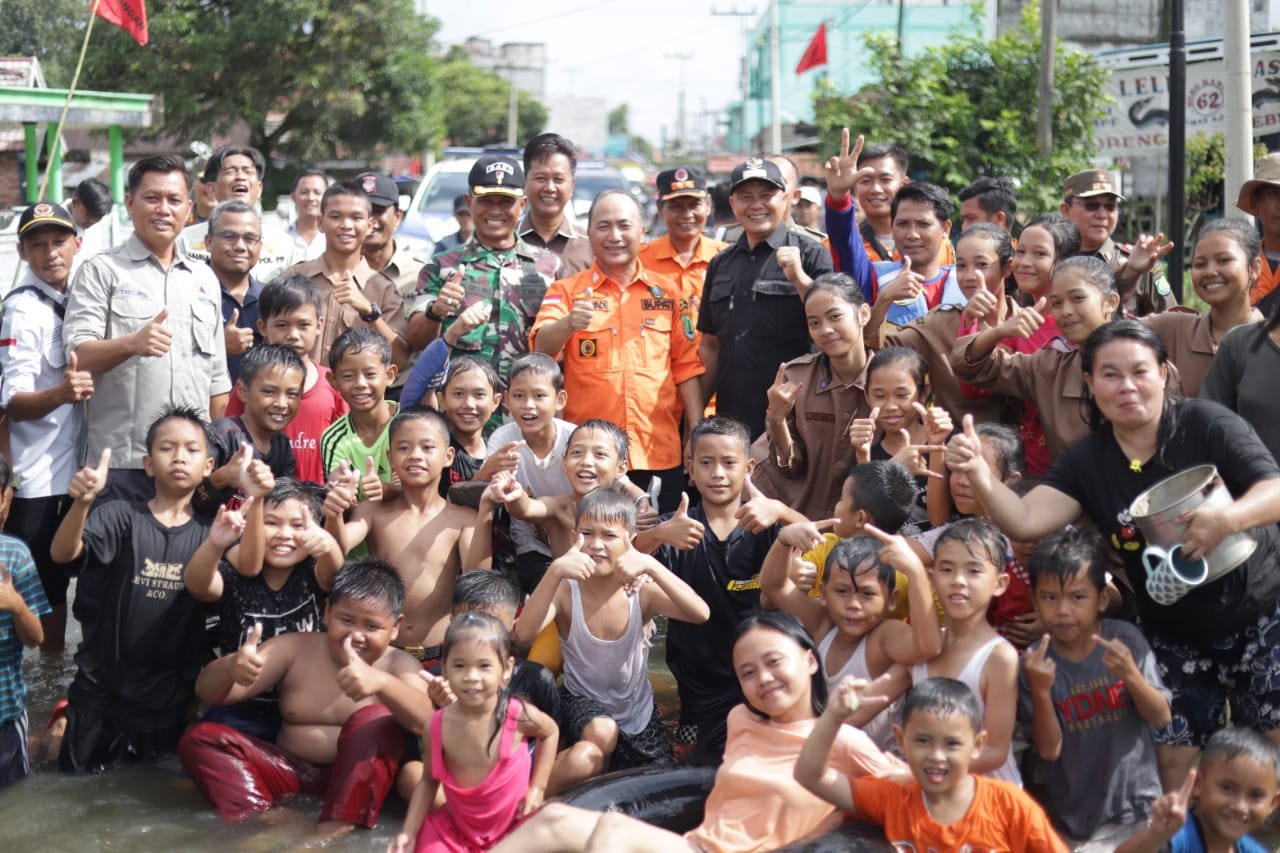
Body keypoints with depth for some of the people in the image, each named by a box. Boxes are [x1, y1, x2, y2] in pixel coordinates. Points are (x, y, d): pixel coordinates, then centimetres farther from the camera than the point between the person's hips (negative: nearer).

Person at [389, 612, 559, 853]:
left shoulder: (518, 715, -20)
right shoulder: (437, 726, -17)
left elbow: (550, 732, 4)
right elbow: (429, 781, -2)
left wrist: (537, 788, 0)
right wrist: (408, 833, -9)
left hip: (515, 824, -1)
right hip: (455, 827, 1)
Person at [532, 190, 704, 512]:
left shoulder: (667, 291, 11)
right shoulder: (566, 290, 5)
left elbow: (686, 366, 13)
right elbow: (542, 347, -12)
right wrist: (568, 324, -34)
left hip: (661, 455, 2)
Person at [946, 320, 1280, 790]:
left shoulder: (1207, 424, -13)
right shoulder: (1085, 462, -3)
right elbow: (1025, 521, -16)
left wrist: (1227, 518, -41)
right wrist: (978, 475, -34)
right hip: (1173, 637, 3)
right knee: (1176, 760, 3)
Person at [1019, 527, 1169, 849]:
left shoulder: (1126, 639, -11)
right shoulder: (1034, 662, -12)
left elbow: (1161, 718, -8)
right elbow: (1050, 749, -11)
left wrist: (1130, 674, -25)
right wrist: (1040, 690, -27)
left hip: (1137, 804, 1)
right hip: (1074, 816, -1)